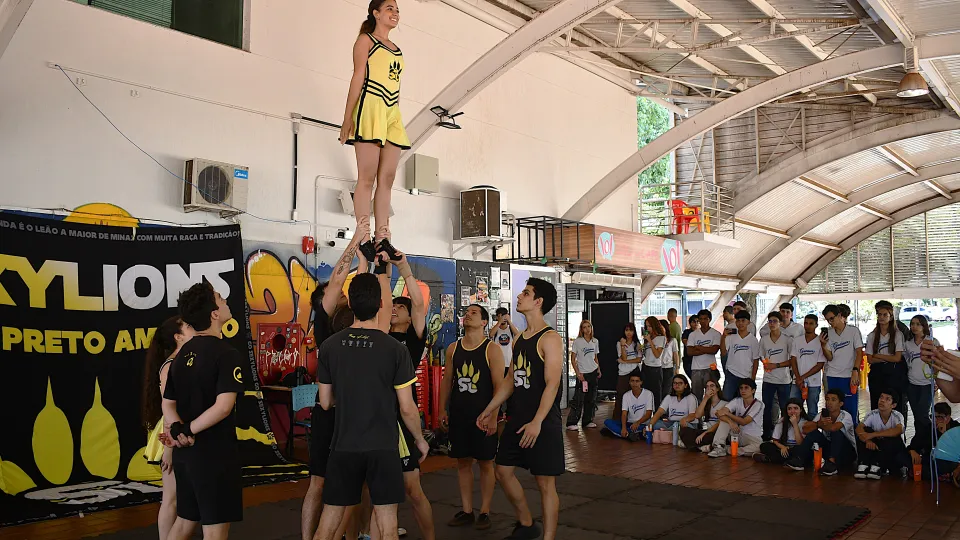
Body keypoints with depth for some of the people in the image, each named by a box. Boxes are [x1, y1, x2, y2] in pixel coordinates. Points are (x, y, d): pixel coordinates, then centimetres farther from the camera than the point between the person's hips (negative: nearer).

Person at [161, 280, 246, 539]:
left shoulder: (183, 353, 9)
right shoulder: (227, 354, -15)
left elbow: (168, 404, 8)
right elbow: (223, 406, -24)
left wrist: (178, 429, -8)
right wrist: (189, 429, -15)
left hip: (185, 451, 8)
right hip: (214, 451, -8)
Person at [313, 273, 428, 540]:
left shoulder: (330, 346, -3)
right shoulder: (395, 349, -11)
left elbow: (325, 402, 6)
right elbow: (407, 408, -8)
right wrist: (420, 439, 10)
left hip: (344, 446, 3)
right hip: (382, 447, -3)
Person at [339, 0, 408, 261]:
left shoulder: (396, 49, 25)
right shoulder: (366, 40, 5)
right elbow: (358, 78, -3)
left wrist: (397, 117, 16)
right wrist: (347, 118, -10)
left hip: (393, 114, 7)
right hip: (370, 109, -7)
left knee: (387, 178, 1)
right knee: (367, 177, -10)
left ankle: (382, 238, 1)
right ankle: (363, 237, -11)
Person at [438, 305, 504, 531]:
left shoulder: (492, 349, -8)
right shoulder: (453, 348, 7)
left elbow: (499, 385, -11)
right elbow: (447, 381, 11)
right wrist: (442, 410, 5)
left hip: (482, 415, -5)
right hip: (458, 414, 5)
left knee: (485, 463, 4)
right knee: (462, 462, 10)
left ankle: (484, 512, 13)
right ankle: (466, 511, 19)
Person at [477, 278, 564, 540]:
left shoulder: (549, 338, -13)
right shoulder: (519, 339, 12)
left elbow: (552, 384, -20)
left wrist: (537, 422, -27)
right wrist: (490, 410, 18)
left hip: (542, 422, -8)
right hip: (517, 419, 9)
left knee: (545, 482, -1)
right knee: (503, 470, 13)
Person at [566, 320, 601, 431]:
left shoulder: (595, 341, 9)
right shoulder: (577, 341, -5)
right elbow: (573, 359, -5)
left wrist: (598, 370, 3)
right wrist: (578, 373, -12)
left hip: (593, 373, 5)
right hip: (582, 373, -5)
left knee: (591, 399, 10)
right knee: (578, 399, -8)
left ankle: (588, 421, 20)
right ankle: (571, 423, -5)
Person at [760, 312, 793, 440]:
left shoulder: (787, 339, -5)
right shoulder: (764, 339, 6)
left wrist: (777, 365, -15)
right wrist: (766, 364, -4)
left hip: (784, 379, -3)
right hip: (768, 379, 3)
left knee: (785, 408, 2)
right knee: (767, 408, 7)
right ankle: (767, 435, 16)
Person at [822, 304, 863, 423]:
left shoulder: (853, 331, 0)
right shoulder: (828, 333, 9)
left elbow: (859, 353, -5)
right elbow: (829, 357, 6)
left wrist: (855, 371, -16)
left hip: (849, 377, -3)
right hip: (832, 377, 3)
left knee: (851, 409, -4)